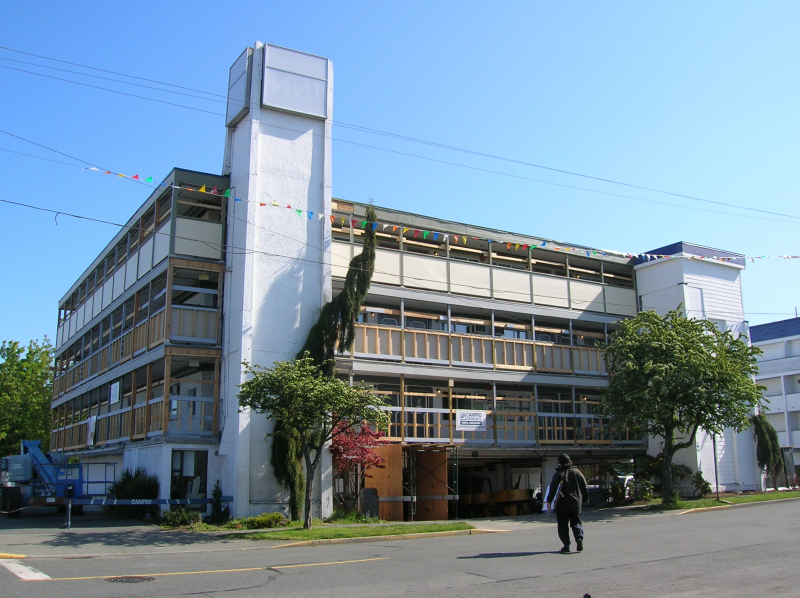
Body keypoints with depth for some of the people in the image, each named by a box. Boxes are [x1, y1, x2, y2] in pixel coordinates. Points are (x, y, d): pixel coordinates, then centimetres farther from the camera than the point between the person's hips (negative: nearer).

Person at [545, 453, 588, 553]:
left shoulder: (558, 474, -6)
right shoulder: (577, 472, 6)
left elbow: (553, 489, -10)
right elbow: (585, 488, 10)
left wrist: (549, 501, -4)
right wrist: (584, 500, 20)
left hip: (562, 504, -3)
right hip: (576, 503, 3)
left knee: (563, 524, 5)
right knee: (576, 522, 13)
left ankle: (566, 544, -3)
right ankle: (579, 537, -13)